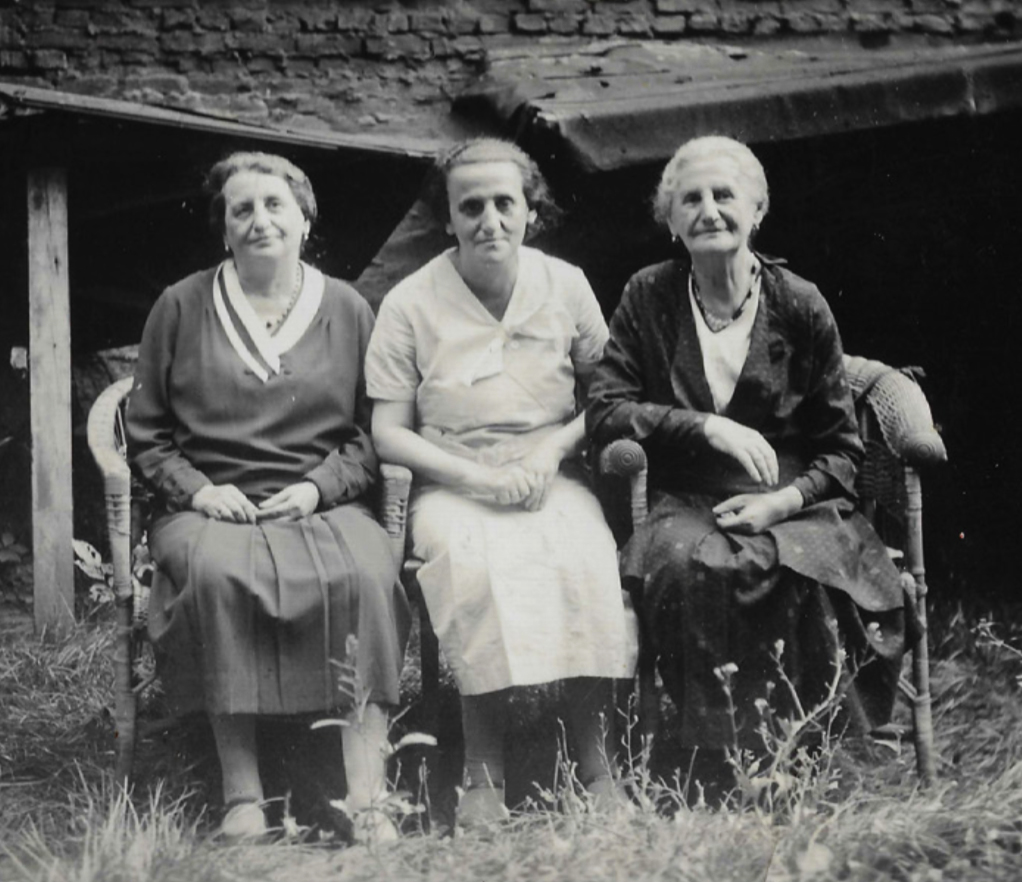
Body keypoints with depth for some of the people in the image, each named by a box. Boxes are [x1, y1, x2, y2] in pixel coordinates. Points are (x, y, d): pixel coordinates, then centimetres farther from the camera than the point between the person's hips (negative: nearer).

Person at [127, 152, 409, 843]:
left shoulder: (348, 309, 13)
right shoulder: (182, 307, 12)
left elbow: (372, 435, 12)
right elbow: (147, 435, 14)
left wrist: (317, 488, -6)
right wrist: (197, 489, -4)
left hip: (323, 501, 1)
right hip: (210, 507, 0)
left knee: (368, 572, -33)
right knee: (216, 570, -36)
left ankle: (364, 798, -32)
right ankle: (241, 794, -30)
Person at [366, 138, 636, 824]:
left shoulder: (567, 286, 7)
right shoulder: (410, 304, 0)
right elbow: (390, 434, 0)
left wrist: (552, 450, -7)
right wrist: (481, 480, -12)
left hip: (552, 477, 2)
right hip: (452, 484, -1)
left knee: (584, 557, -32)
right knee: (475, 560, -35)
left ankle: (600, 766, -27)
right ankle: (485, 773, -29)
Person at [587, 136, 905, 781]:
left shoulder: (801, 306, 6)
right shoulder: (648, 298, 8)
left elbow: (842, 449, 9)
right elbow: (604, 412, 2)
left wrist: (784, 500, -11)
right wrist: (706, 426, -12)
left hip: (792, 504, 0)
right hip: (688, 504, 0)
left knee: (809, 571, -34)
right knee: (687, 564, -35)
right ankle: (724, 764, -26)